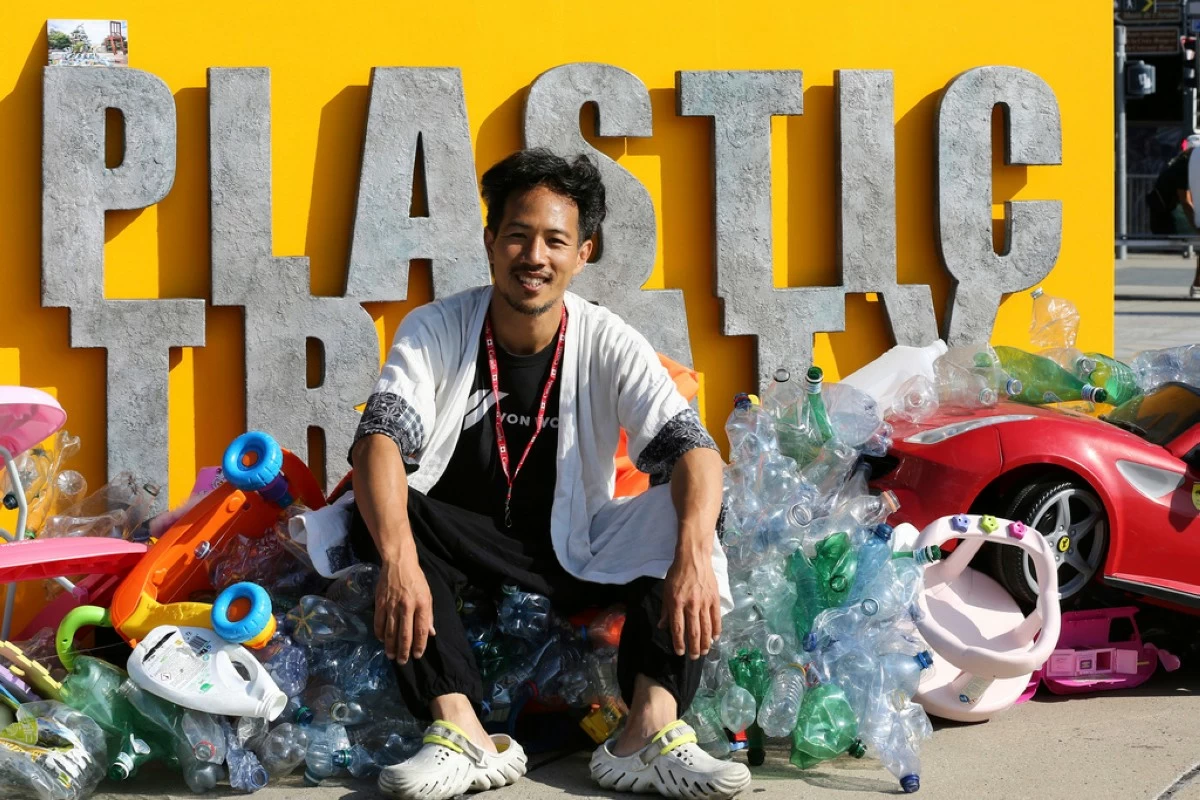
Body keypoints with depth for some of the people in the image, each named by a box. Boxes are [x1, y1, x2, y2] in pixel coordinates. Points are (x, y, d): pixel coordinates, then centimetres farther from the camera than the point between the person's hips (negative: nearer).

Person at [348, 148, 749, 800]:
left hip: (572, 552, 1)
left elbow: (690, 447, -21)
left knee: (680, 507, -23)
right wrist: (399, 562, -45)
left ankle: (651, 731, -37)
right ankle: (460, 731, -40)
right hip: (458, 548, -1)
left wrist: (693, 556, -42)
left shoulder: (608, 345, -8)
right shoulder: (435, 331, -10)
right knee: (377, 513, -30)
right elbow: (380, 441, -25)